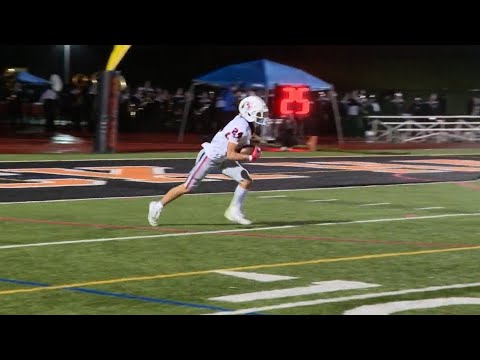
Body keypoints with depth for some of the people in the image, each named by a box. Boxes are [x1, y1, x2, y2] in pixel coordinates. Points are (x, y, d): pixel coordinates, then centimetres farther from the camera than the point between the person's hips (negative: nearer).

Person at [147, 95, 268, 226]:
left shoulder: (249, 124, -1)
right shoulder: (240, 127, -30)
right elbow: (230, 155, -29)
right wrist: (250, 157, -23)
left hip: (222, 159, 9)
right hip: (210, 156, -9)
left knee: (246, 181, -3)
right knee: (187, 187, 0)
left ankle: (234, 211, 7)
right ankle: (158, 206, 15)